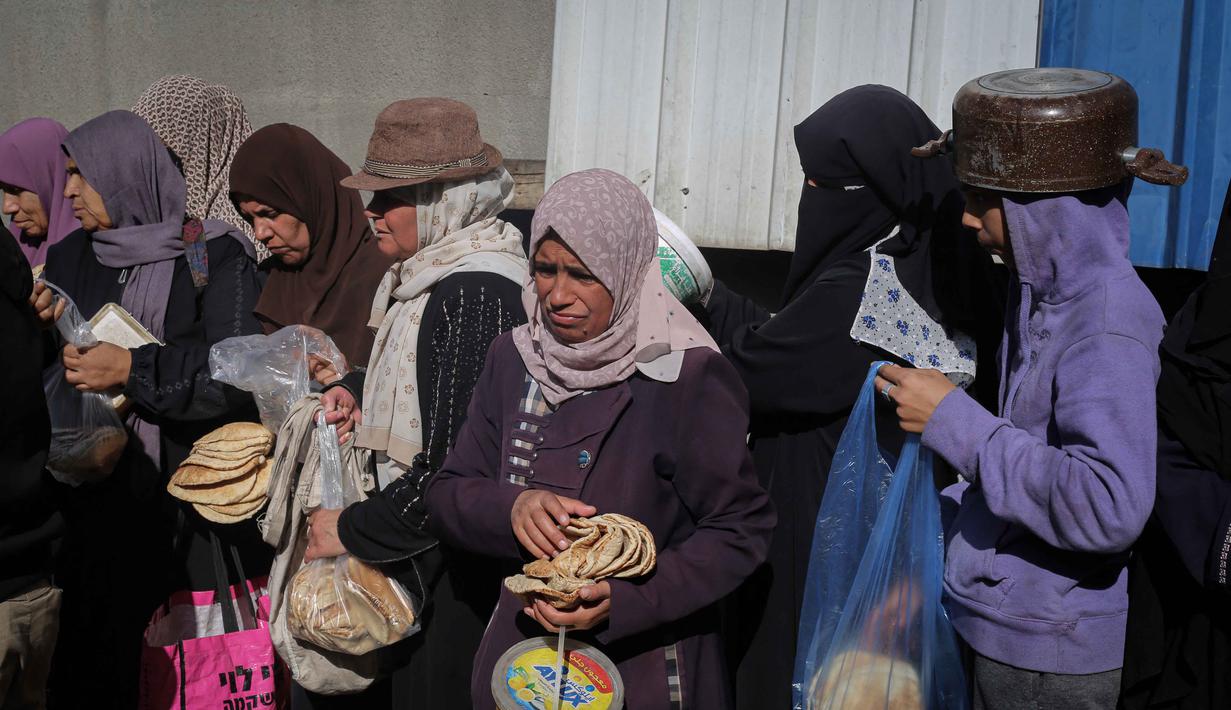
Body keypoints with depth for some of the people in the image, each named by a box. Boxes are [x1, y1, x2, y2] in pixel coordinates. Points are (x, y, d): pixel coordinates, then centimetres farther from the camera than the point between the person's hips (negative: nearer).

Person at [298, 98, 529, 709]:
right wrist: (359, 390, 4)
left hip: (460, 566, -9)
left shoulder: (478, 293, -22)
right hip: (418, 551, 9)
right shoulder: (427, 273, 7)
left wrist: (353, 530, -14)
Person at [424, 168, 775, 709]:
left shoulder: (687, 377, -17)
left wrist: (623, 601, -25)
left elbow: (741, 529, -13)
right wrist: (511, 508, -21)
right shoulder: (513, 359, -2)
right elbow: (446, 495, 1)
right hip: (521, 654, 5)